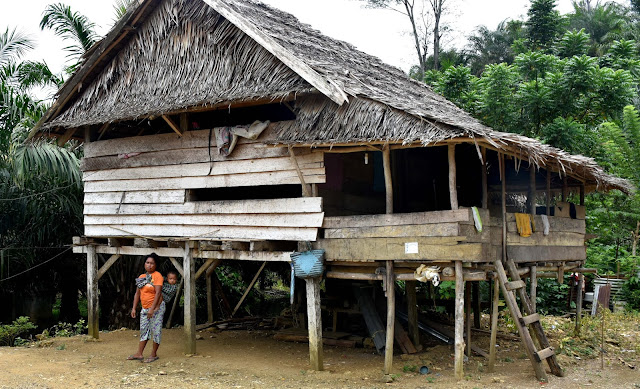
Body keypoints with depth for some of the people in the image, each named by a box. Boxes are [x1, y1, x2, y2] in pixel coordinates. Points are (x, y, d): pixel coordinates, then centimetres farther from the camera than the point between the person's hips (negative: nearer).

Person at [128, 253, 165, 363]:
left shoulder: (157, 276, -10)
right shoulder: (141, 277, 11)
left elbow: (158, 293, -18)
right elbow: (137, 293, 16)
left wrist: (152, 309, -24)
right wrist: (134, 308, 10)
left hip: (156, 308, -7)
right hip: (145, 309, 7)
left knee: (155, 331, -1)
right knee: (143, 330, 11)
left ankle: (154, 354, 7)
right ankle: (139, 354, 16)